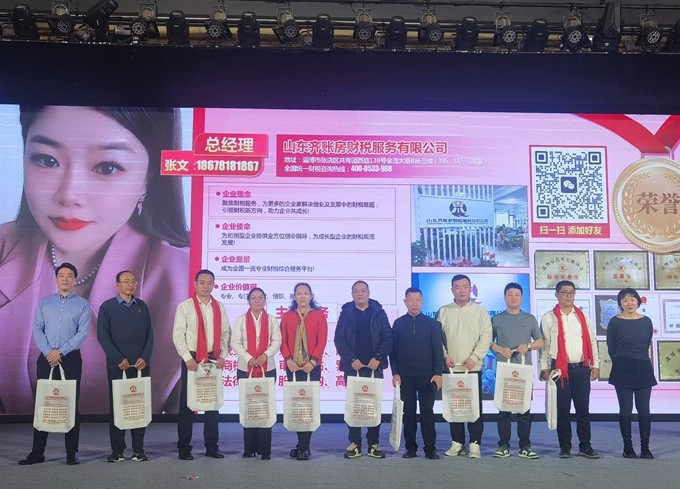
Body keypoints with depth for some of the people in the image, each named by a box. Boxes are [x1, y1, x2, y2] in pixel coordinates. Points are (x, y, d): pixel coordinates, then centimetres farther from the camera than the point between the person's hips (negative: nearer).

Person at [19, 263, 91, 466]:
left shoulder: (82, 305, 3)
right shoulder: (44, 302, 11)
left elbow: (83, 333, -6)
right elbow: (37, 329, 3)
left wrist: (60, 352, -14)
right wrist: (48, 352, -11)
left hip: (71, 358, -2)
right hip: (46, 358, 2)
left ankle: (72, 452, 8)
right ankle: (37, 452, 12)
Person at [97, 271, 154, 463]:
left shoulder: (142, 306, 10)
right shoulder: (107, 307, 2)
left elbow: (150, 334, 8)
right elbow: (102, 336, -4)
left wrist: (145, 357, -6)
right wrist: (119, 359, -12)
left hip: (141, 365, 2)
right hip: (117, 366, -2)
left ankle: (138, 449, 10)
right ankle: (117, 450, 12)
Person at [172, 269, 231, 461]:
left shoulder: (219, 307, 9)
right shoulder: (185, 307, -1)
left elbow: (226, 333, 8)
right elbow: (178, 335, -6)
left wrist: (223, 356, -3)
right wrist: (188, 358, -13)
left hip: (214, 359, 3)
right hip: (192, 359, -3)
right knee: (187, 403, 2)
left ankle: (212, 446, 18)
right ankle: (184, 447, 12)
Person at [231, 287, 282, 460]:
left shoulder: (272, 320, 9)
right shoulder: (241, 320, 7)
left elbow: (277, 341, 2)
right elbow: (235, 342, 0)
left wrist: (266, 355, -14)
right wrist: (248, 358, -12)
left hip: (268, 369, 0)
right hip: (245, 368, 0)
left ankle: (265, 448, 4)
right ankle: (249, 448, 12)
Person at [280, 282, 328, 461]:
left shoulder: (319, 315, 4)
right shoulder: (287, 316, 10)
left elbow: (322, 340, -2)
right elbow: (283, 340, 5)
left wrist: (312, 361, -13)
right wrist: (288, 359, -9)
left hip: (312, 366, -2)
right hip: (292, 367, 2)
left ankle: (303, 446, 2)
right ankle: (303, 444, 15)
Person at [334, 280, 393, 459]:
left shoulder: (378, 313, 6)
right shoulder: (346, 313, 5)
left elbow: (388, 337, 1)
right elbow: (339, 339, 0)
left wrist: (378, 358, -11)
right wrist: (351, 359, -11)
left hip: (374, 366, 0)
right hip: (352, 366, 0)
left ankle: (374, 443, 12)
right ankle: (355, 443, 10)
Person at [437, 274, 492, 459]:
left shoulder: (480, 311, 5)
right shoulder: (443, 311, 9)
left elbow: (486, 337, -1)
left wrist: (474, 357, -12)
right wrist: (444, 355, -6)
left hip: (473, 367, -1)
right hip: (450, 367, 2)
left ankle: (475, 444, 7)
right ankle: (457, 442, 14)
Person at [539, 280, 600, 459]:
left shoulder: (582, 316, 12)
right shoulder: (549, 317, 2)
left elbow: (591, 341, 11)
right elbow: (544, 344, -1)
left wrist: (595, 365, 5)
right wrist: (544, 368, -6)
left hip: (582, 368, 3)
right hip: (560, 368, -3)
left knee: (583, 408, 6)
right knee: (562, 409, 3)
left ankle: (585, 446, 15)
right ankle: (565, 446, 12)